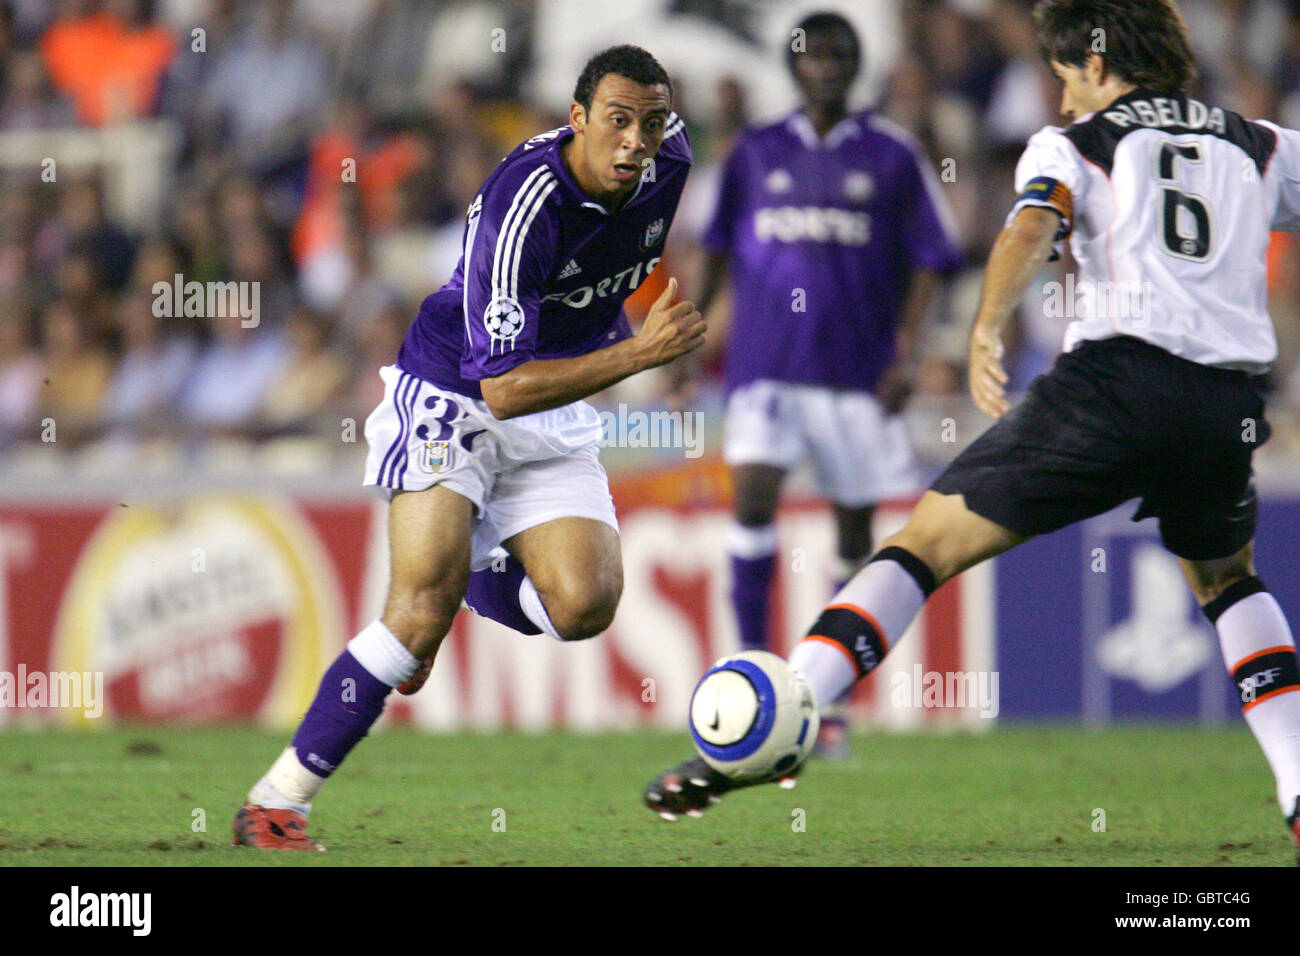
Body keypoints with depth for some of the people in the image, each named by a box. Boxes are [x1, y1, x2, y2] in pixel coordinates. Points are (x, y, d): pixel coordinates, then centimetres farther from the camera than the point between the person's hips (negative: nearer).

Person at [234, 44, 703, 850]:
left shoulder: (670, 157, -10)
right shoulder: (524, 205, -30)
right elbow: (503, 387, -32)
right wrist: (639, 353, -38)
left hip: (558, 419, 6)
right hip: (453, 400, -6)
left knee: (586, 607, -14)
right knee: (423, 607, -21)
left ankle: (464, 582, 20)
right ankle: (274, 804, -14)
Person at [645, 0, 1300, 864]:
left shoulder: (1072, 146, 14)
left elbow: (1033, 227, -7)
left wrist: (986, 332, -21)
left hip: (1114, 376, -4)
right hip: (1229, 403, 4)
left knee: (928, 542, 2)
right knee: (1227, 579, 31)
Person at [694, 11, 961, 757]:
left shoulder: (891, 156, 2)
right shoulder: (756, 153, 7)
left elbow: (928, 261, 4)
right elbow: (719, 247, 16)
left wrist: (908, 352, -7)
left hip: (859, 371, 0)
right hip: (766, 362, 0)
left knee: (855, 528, 4)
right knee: (754, 497, -18)